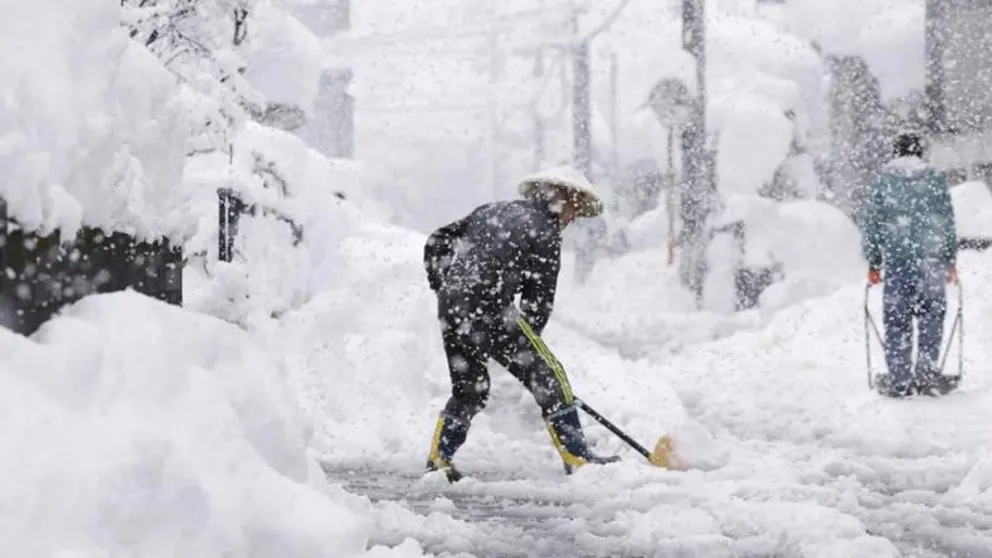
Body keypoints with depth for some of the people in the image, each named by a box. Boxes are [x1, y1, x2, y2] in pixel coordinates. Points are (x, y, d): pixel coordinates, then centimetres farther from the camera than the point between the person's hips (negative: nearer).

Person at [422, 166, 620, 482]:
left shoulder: (492, 211, 21)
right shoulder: (545, 233, 0)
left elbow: (437, 243, 22)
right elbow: (538, 300, 1)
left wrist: (445, 288, 26)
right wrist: (523, 345, 11)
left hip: (451, 311, 7)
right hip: (489, 311, -7)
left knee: (469, 389, 22)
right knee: (547, 377, 2)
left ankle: (438, 458, 19)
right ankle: (576, 458, 1)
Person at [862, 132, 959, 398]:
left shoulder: (883, 181, 4)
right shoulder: (936, 179, 5)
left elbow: (873, 225, 4)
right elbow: (948, 223, 6)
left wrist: (873, 263, 10)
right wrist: (950, 261, 13)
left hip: (896, 260, 0)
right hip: (931, 260, 0)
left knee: (897, 319, 3)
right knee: (932, 316, 11)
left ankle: (900, 380, 1)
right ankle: (926, 373, 3)